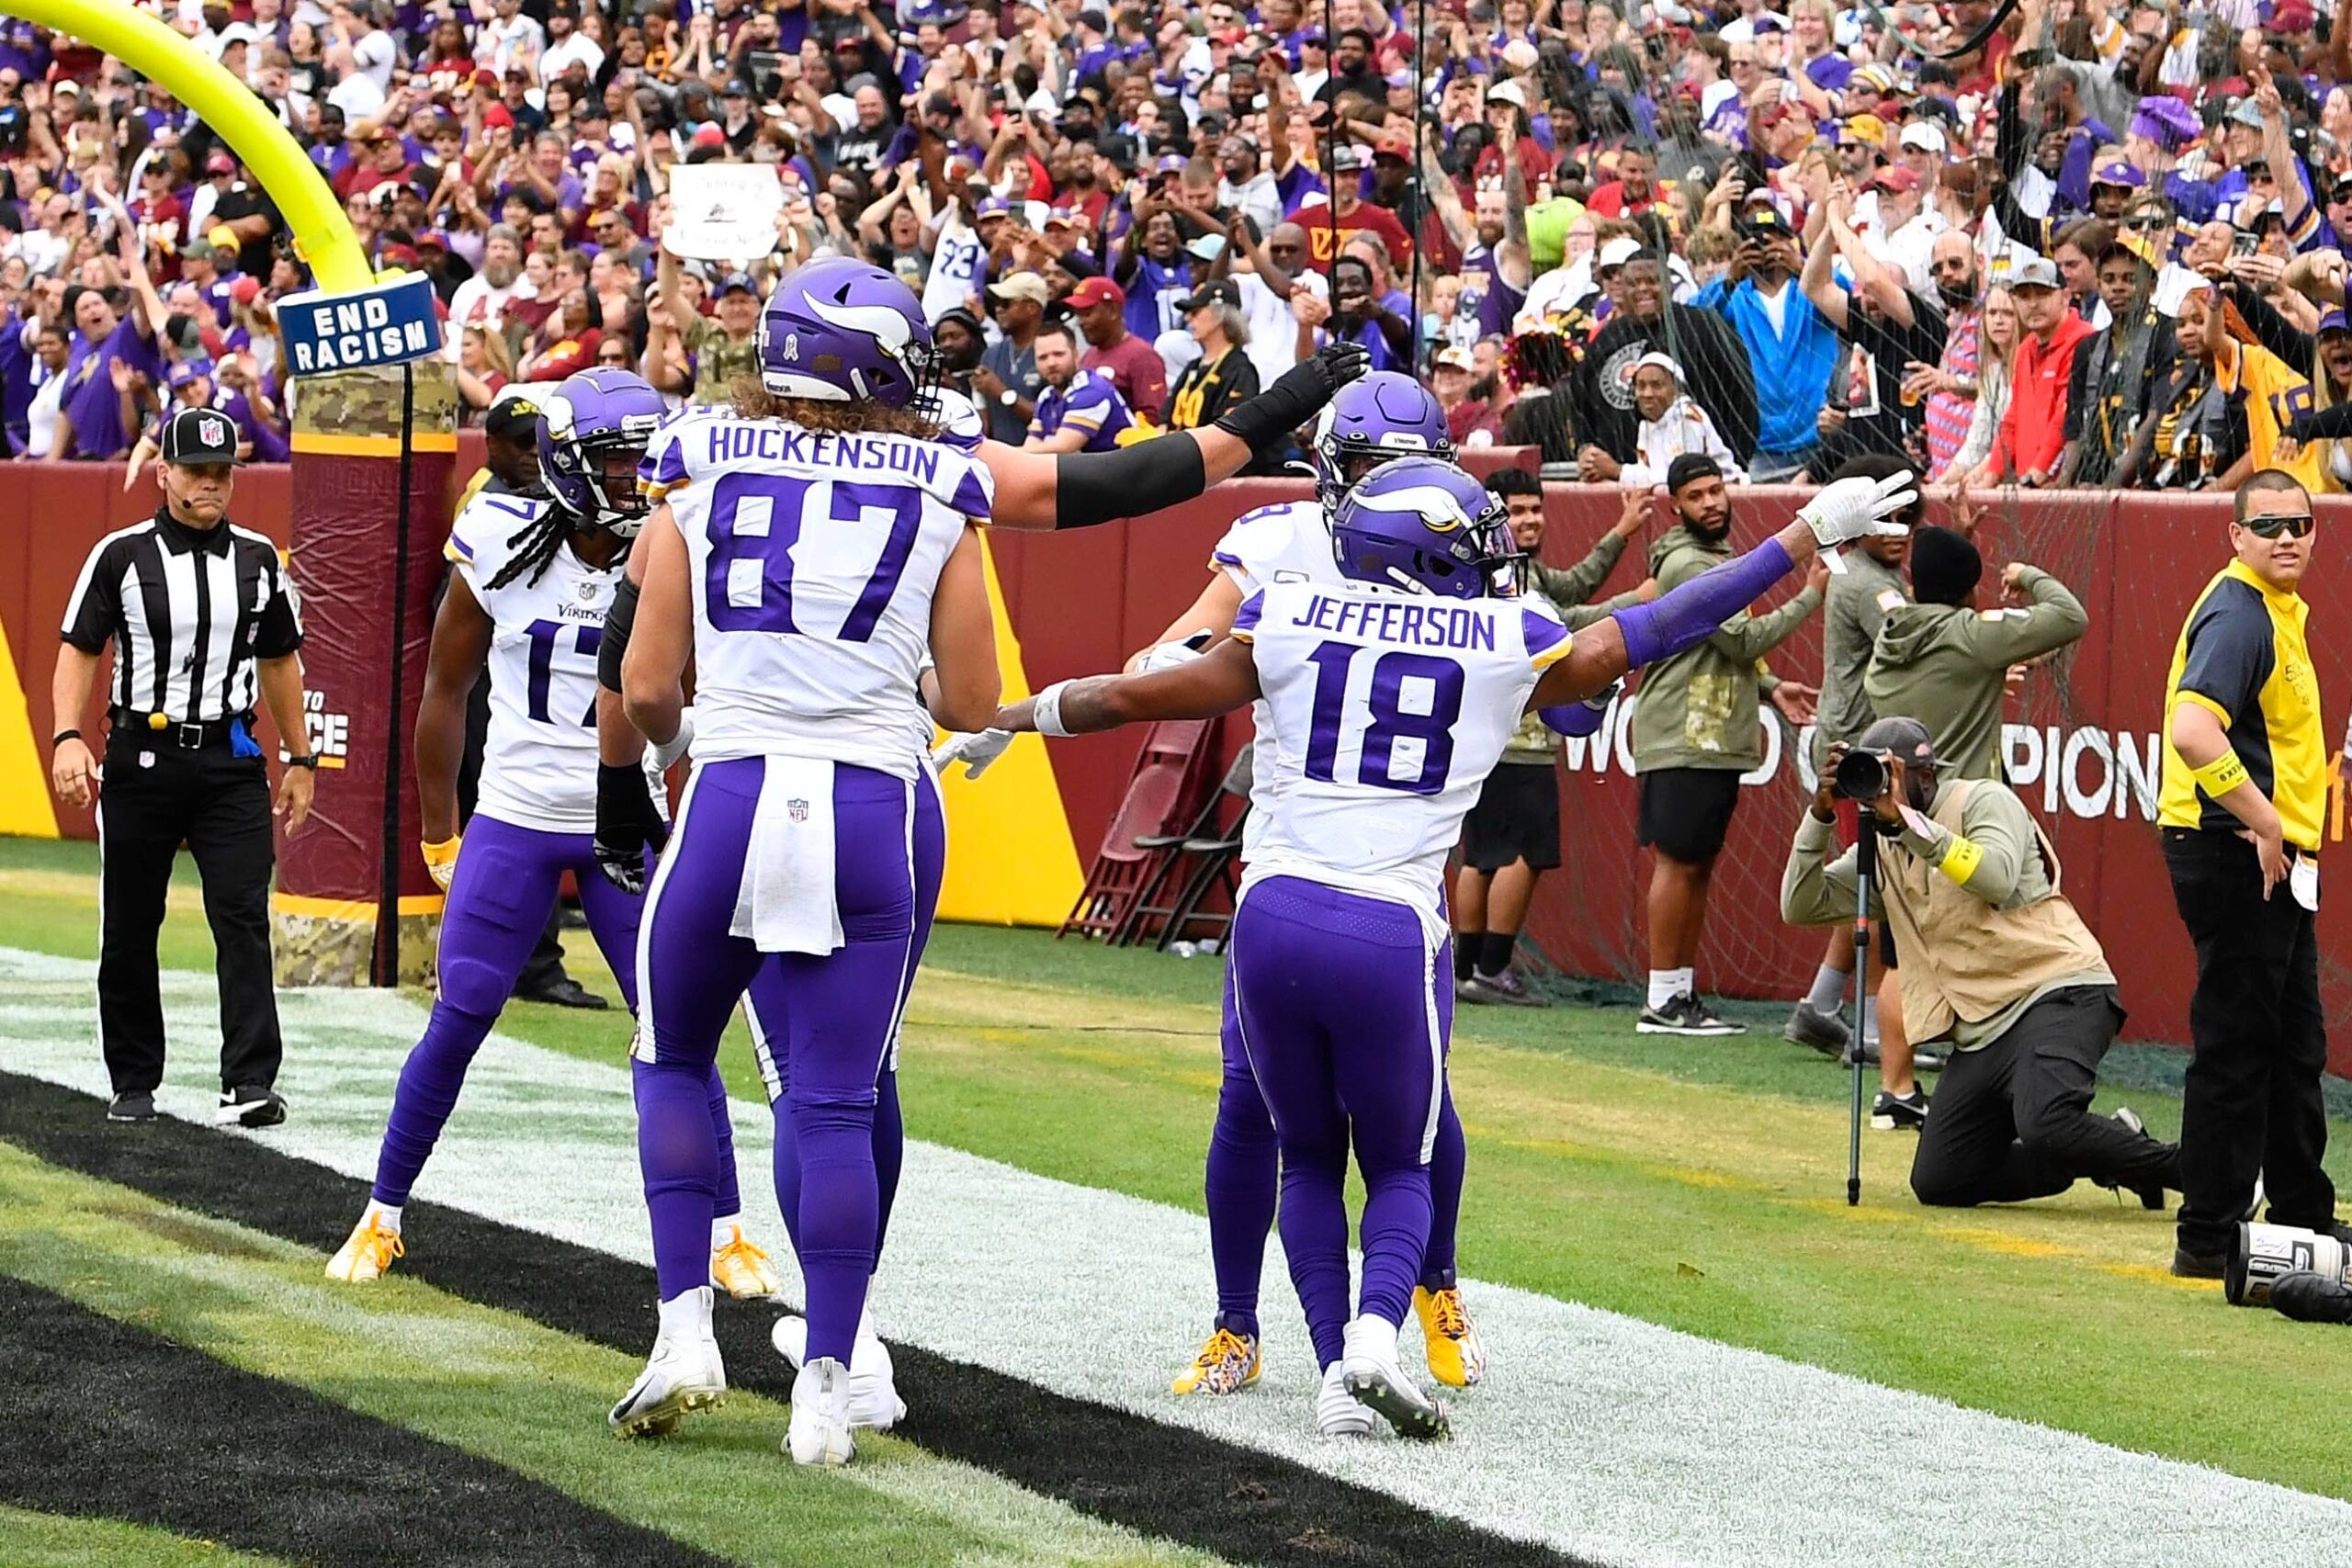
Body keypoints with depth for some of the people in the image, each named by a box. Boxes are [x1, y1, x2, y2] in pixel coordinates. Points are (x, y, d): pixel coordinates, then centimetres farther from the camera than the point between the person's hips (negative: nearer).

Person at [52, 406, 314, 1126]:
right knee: (129, 929, 5)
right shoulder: (121, 555, 0)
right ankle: (134, 1084, 17)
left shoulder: (258, 560, 9)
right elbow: (79, 651, 0)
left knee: (243, 916, -11)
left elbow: (279, 661, 18)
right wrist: (68, 737, -14)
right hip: (141, 760, -1)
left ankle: (248, 1084, -16)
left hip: (231, 762, 1)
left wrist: (300, 758, 17)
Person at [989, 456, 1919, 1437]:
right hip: (1392, 933, -1)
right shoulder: (1511, 648, 5)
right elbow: (1661, 629, 16)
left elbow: (1137, 696, 17)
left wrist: (1008, 719, 33)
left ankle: (1336, 1372, 4)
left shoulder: (1288, 622, 8)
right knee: (1398, 1165, 17)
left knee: (1310, 1159, 20)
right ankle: (1376, 1329, -11)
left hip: (1274, 916, 2)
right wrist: (1810, 535, 26)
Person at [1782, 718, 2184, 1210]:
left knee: (2045, 1126, -34)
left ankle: (2177, 1168, -13)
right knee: (1938, 1183, 0)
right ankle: (2106, 1154, 14)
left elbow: (1998, 879, -21)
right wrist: (1820, 816, -3)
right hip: (1982, 1032, 8)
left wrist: (1908, 819, -22)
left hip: (2061, 991, -8)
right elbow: (1800, 906, 9)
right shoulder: (1881, 851, 17)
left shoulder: (1984, 800, -2)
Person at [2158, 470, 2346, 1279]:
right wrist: (2264, 825, -27)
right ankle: (2209, 1238, -3)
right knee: (2235, 1046, -7)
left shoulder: (2281, 608, 15)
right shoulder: (2237, 613, -18)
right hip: (2234, 851, -10)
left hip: (2276, 859, 10)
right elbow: (2193, 730, -32)